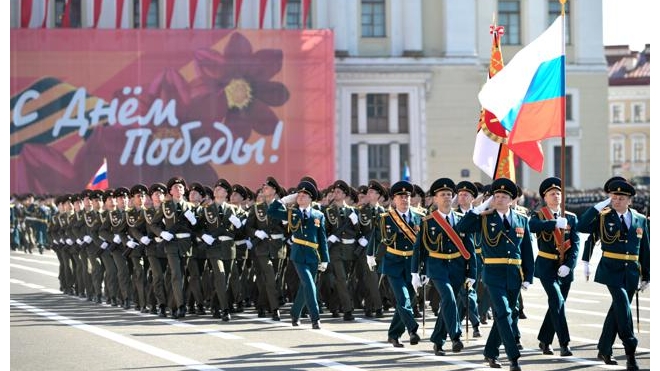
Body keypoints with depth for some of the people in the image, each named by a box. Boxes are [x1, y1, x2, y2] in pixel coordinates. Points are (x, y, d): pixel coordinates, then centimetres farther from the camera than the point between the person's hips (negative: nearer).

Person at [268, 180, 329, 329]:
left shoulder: (319, 215, 7)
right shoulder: (292, 214, 6)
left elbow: (323, 239, 6)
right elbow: (271, 212, 4)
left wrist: (324, 260, 2)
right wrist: (285, 200, 1)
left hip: (313, 257, 2)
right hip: (298, 256, -2)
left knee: (304, 287, 11)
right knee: (309, 285, -14)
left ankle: (295, 315, 30)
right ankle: (315, 319, -14)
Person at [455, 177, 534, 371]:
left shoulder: (522, 221, 7)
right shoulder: (485, 219, 1)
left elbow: (527, 252, 8)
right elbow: (461, 228, -14)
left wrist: (528, 278, 3)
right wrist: (481, 208, -15)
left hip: (514, 276, 4)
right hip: (494, 275, -3)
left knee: (504, 315, 11)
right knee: (504, 313, -13)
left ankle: (491, 352, 25)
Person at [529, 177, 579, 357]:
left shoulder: (571, 218, 6)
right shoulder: (539, 215, -2)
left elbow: (576, 244, -2)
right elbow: (531, 226, -26)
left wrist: (568, 265, -16)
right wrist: (556, 223, -35)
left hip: (565, 268, 4)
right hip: (547, 266, -4)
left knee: (556, 304, 11)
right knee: (557, 301, -18)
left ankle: (544, 340, 27)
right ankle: (564, 344, -19)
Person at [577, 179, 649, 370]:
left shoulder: (640, 220, 8)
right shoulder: (603, 217, 0)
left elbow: (644, 251, 11)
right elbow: (581, 227, -15)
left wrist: (646, 276, 10)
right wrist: (599, 206, -16)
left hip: (631, 273, 4)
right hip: (611, 270, -4)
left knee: (618, 310, 10)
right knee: (623, 305, -19)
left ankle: (604, 349, 23)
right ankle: (630, 352, -19)